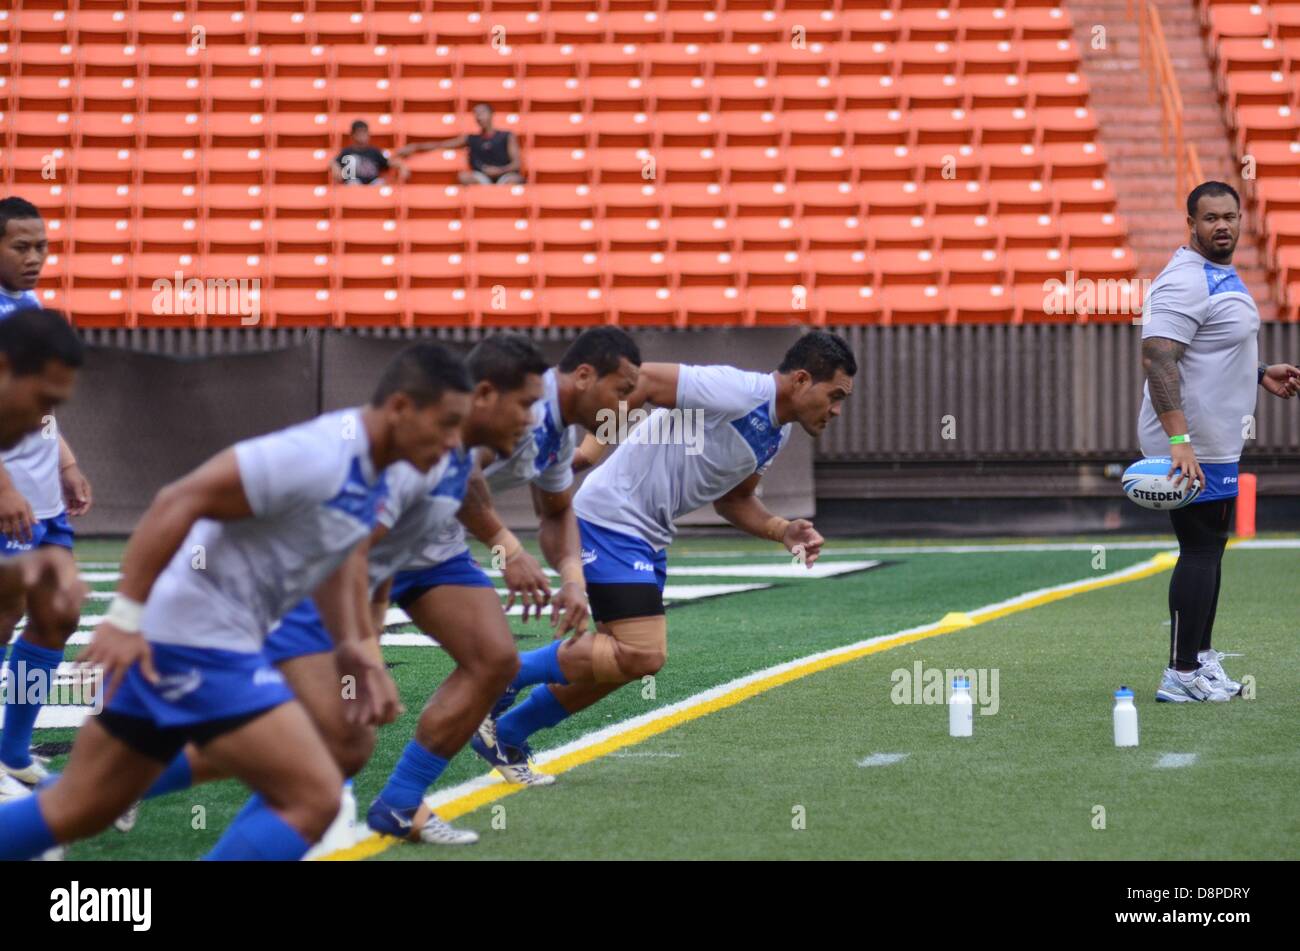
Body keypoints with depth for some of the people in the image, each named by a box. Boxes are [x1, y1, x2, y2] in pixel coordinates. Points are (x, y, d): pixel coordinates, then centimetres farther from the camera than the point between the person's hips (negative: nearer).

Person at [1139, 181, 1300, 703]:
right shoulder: (1186, 281, -19)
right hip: (1192, 447, -11)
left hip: (1216, 443, 11)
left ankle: (1200, 657, 25)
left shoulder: (1223, 276, 14)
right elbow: (1157, 357, -29)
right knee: (1200, 551, -9)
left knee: (1210, 548, 16)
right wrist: (1178, 438, -36)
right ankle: (1182, 675, -7)